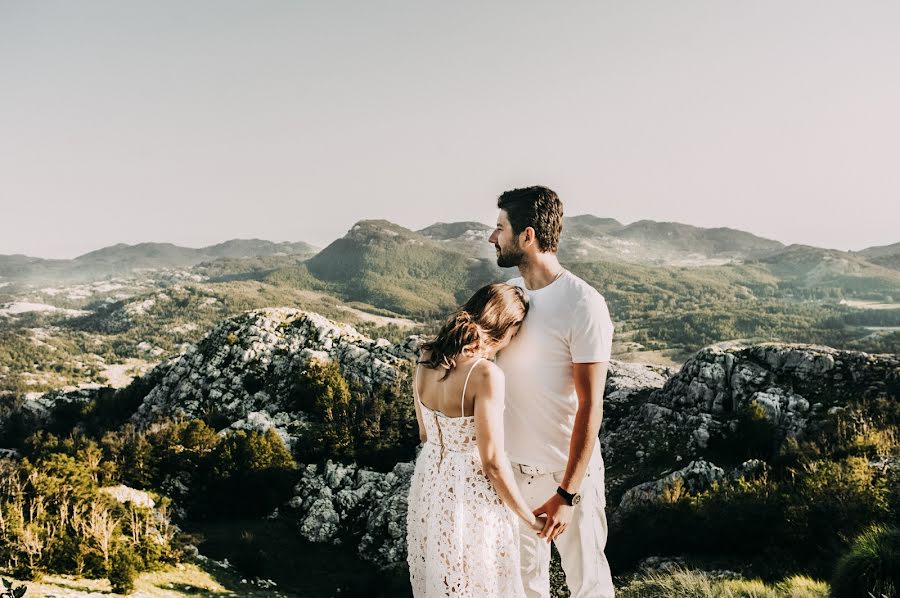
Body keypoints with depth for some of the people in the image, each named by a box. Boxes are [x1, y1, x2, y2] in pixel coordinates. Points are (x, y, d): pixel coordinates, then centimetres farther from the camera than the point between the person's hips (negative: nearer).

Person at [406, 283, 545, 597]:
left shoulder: (427, 359, -5)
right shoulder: (486, 374, -26)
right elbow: (493, 463, -23)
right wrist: (530, 519, -10)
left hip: (428, 483, 7)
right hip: (472, 493, -7)